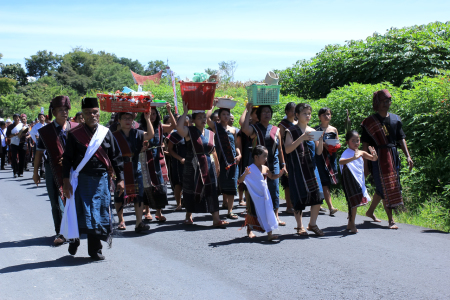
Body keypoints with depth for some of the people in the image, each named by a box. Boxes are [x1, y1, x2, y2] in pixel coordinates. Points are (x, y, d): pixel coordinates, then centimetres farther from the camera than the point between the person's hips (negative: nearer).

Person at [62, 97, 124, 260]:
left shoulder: (106, 133, 6)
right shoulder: (74, 134, 0)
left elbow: (116, 157, 9)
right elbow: (67, 158, 1)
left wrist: (120, 179, 4)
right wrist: (66, 181, -6)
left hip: (101, 179, 2)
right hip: (81, 179, -2)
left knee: (100, 213, 3)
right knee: (82, 213, -2)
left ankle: (95, 250, 13)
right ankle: (74, 240, 22)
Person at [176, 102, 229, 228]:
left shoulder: (210, 134, 10)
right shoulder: (189, 131, -4)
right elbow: (179, 128, -26)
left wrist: (217, 166, 18)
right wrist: (185, 112, -19)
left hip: (208, 166, 3)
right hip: (193, 167, -3)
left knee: (212, 191, -3)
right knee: (192, 191, 7)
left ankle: (216, 219, -5)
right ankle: (188, 216, 25)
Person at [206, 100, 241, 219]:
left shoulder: (233, 130, 13)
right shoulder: (216, 126, 3)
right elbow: (207, 117, -15)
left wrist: (239, 155, 0)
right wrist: (213, 105, -7)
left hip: (233, 160, 3)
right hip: (221, 159, -2)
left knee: (232, 185, -1)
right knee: (222, 184, -1)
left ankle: (230, 211, 1)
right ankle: (225, 202, 18)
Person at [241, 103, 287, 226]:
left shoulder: (276, 130, 10)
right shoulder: (255, 129, -1)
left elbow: (280, 148, 15)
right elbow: (244, 128, -24)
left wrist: (283, 164, 13)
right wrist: (248, 110, -16)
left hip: (273, 164, 3)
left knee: (274, 190, 3)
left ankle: (276, 216, 10)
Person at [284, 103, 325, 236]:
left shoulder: (313, 131, 12)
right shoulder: (291, 131, -1)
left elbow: (318, 152, 10)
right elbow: (287, 149, -14)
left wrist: (321, 140, -7)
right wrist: (301, 138, -22)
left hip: (311, 168, 4)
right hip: (297, 169, -4)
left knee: (318, 195, -6)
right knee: (299, 197, -1)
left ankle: (312, 224, 10)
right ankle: (300, 226, 13)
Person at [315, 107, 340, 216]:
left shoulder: (334, 130, 14)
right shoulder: (316, 130, 1)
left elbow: (338, 143, 17)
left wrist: (336, 146, -4)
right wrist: (324, 145, -19)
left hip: (331, 157, 5)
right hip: (320, 157, -5)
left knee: (326, 182, 7)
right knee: (325, 182, -12)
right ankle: (331, 207, -18)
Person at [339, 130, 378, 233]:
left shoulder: (361, 153, 7)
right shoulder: (347, 153, -13)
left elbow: (374, 159, 11)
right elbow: (341, 161, -33)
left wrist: (374, 155, -14)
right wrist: (353, 158, -49)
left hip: (359, 180, 7)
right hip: (350, 181, -7)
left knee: (354, 203, 14)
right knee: (354, 202, -10)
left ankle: (350, 224, 26)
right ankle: (352, 224, -1)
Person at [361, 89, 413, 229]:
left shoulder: (395, 119, 9)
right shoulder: (370, 121, -5)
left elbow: (401, 139, 12)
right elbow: (365, 144, -5)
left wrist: (408, 156, 2)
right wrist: (365, 164, -8)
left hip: (393, 156, 5)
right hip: (379, 158, -5)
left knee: (382, 187, 13)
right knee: (386, 187, -5)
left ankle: (370, 211, 33)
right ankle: (391, 220, 0)